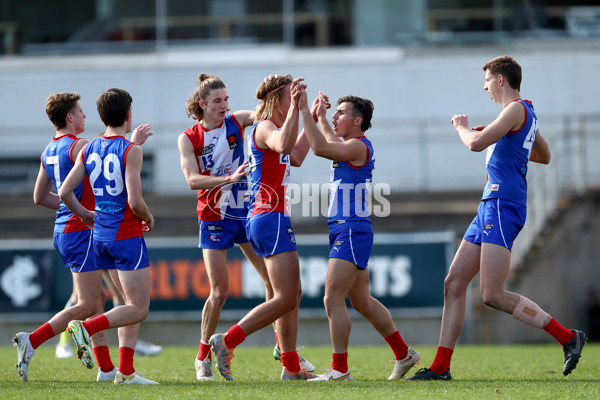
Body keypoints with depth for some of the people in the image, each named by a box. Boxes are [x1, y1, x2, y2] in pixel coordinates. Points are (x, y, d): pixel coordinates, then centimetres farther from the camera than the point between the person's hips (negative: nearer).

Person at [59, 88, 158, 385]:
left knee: (134, 304, 15)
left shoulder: (88, 150, 6)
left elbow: (64, 192, 3)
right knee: (139, 310, -3)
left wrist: (84, 214, 19)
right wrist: (148, 219, 0)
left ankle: (126, 371, 8)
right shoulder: (131, 151, -14)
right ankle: (86, 328, -21)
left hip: (101, 236, 8)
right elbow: (135, 201, -20)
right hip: (127, 236, -8)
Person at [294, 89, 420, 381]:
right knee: (362, 302, 15)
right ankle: (404, 355, 23)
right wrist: (320, 116, 34)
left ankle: (339, 370, -12)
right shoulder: (348, 146, 16)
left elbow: (320, 148, -27)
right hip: (344, 231, 10)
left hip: (352, 231, -10)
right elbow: (330, 141, 40)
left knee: (333, 299, -12)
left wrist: (305, 111, -22)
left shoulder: (358, 146, -12)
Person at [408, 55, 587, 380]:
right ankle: (440, 367, 5)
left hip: (503, 207, -11)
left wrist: (462, 127, 1)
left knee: (493, 295, -15)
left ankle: (567, 337, -11)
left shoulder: (517, 109, -11)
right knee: (454, 284, 6)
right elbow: (544, 156, 35)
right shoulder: (525, 115, 20)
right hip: (490, 208, 11)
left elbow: (475, 144, -20)